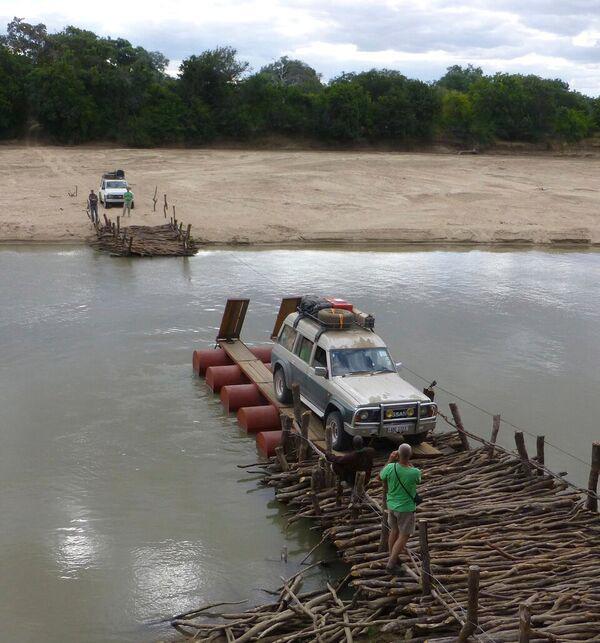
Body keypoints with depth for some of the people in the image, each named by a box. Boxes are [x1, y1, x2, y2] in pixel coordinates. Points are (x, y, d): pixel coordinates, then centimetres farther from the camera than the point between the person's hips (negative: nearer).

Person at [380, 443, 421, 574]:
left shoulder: (390, 467, -21)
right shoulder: (415, 473, -27)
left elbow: (381, 476, 2)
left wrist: (390, 460, 6)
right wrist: (408, 461, -3)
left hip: (391, 505, 4)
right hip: (406, 508, -4)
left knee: (394, 531, 23)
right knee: (404, 536, 11)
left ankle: (393, 556, 38)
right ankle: (391, 563, 9)